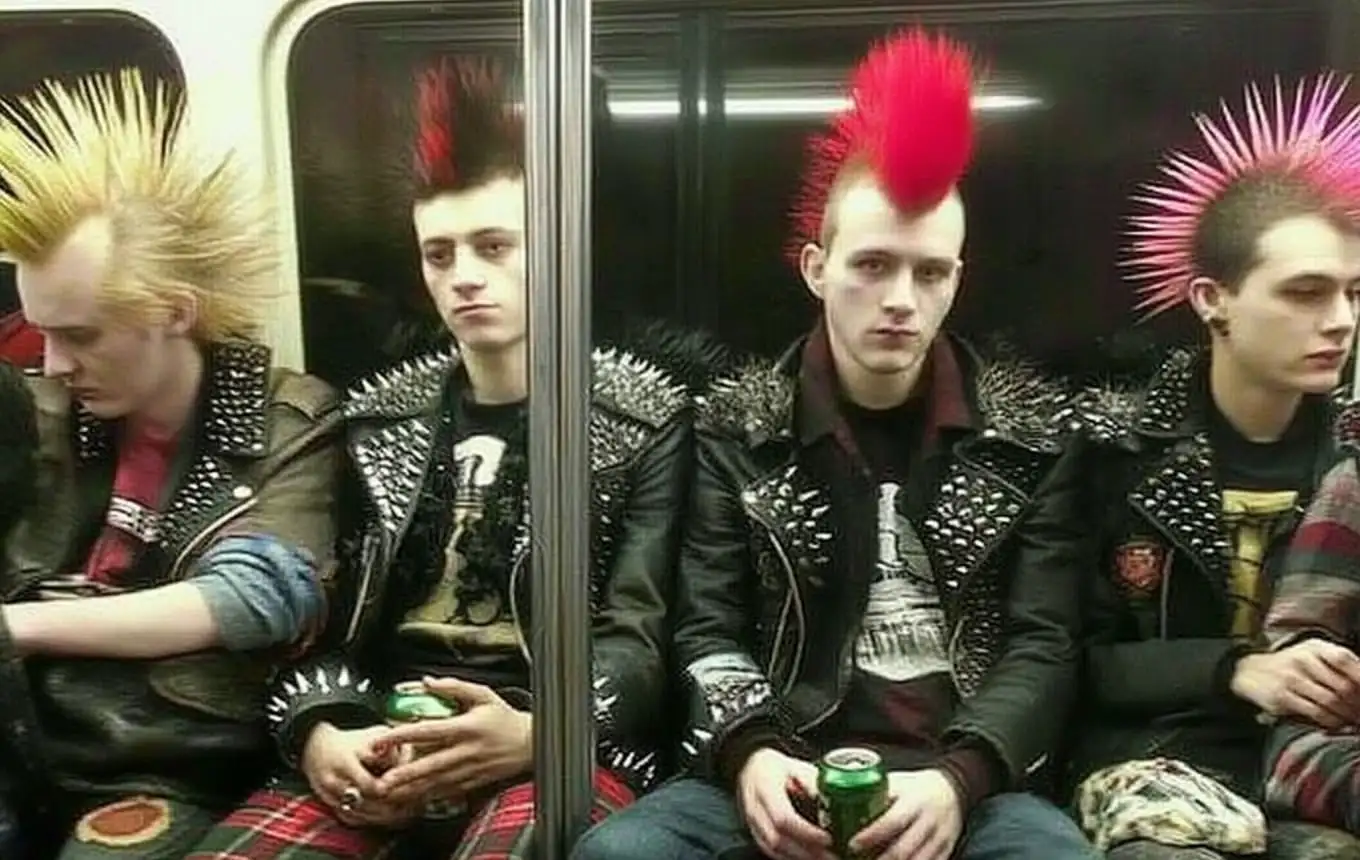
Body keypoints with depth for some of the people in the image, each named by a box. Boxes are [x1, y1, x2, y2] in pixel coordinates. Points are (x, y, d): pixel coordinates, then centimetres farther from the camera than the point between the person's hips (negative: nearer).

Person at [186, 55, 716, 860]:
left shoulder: (645, 421, 5)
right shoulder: (378, 416, 16)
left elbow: (639, 641, -2)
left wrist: (535, 733, -21)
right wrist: (319, 731, -9)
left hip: (564, 749, -3)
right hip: (377, 751, 3)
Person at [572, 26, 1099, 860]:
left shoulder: (1030, 426, 5)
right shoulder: (740, 425, 5)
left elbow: (1044, 643, 0)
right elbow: (709, 630, 3)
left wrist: (958, 779, -17)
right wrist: (749, 754, -16)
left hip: (970, 781, 0)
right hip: (792, 775, 1)